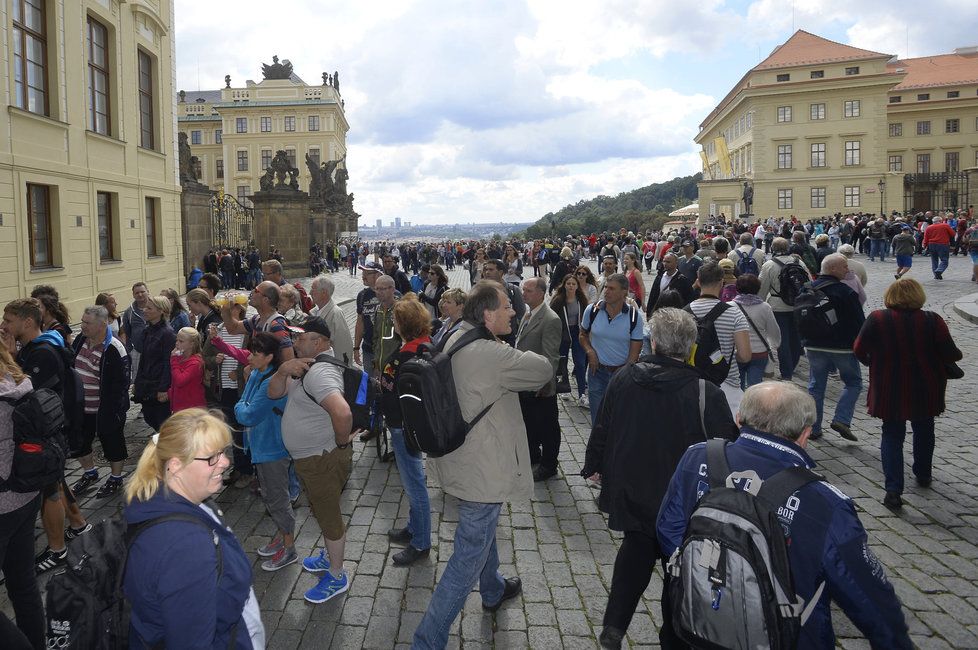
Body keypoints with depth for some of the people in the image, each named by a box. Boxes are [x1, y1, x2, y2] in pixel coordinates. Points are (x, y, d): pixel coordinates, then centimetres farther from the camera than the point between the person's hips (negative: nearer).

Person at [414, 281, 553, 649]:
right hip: (481, 472, -10)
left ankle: (493, 591, 56)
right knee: (469, 558, 2)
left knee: (482, 532, 32)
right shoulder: (492, 355, -28)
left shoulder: (454, 341, -1)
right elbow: (545, 370, -16)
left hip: (460, 460, 10)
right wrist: (523, 355, 3)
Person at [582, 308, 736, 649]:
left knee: (636, 549, 25)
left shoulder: (623, 379, -10)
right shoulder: (708, 395, -22)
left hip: (629, 490, 3)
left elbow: (602, 429, 1)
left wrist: (594, 466, 16)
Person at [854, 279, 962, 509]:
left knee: (892, 435, 9)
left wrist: (875, 364, 13)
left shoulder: (876, 319, -12)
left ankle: (893, 489, -4)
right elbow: (951, 355, -9)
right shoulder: (933, 321, -13)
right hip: (925, 392, 1)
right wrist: (957, 354, 14)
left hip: (889, 392, -1)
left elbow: (859, 351, -7)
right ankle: (923, 475, 42)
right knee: (924, 430, 24)